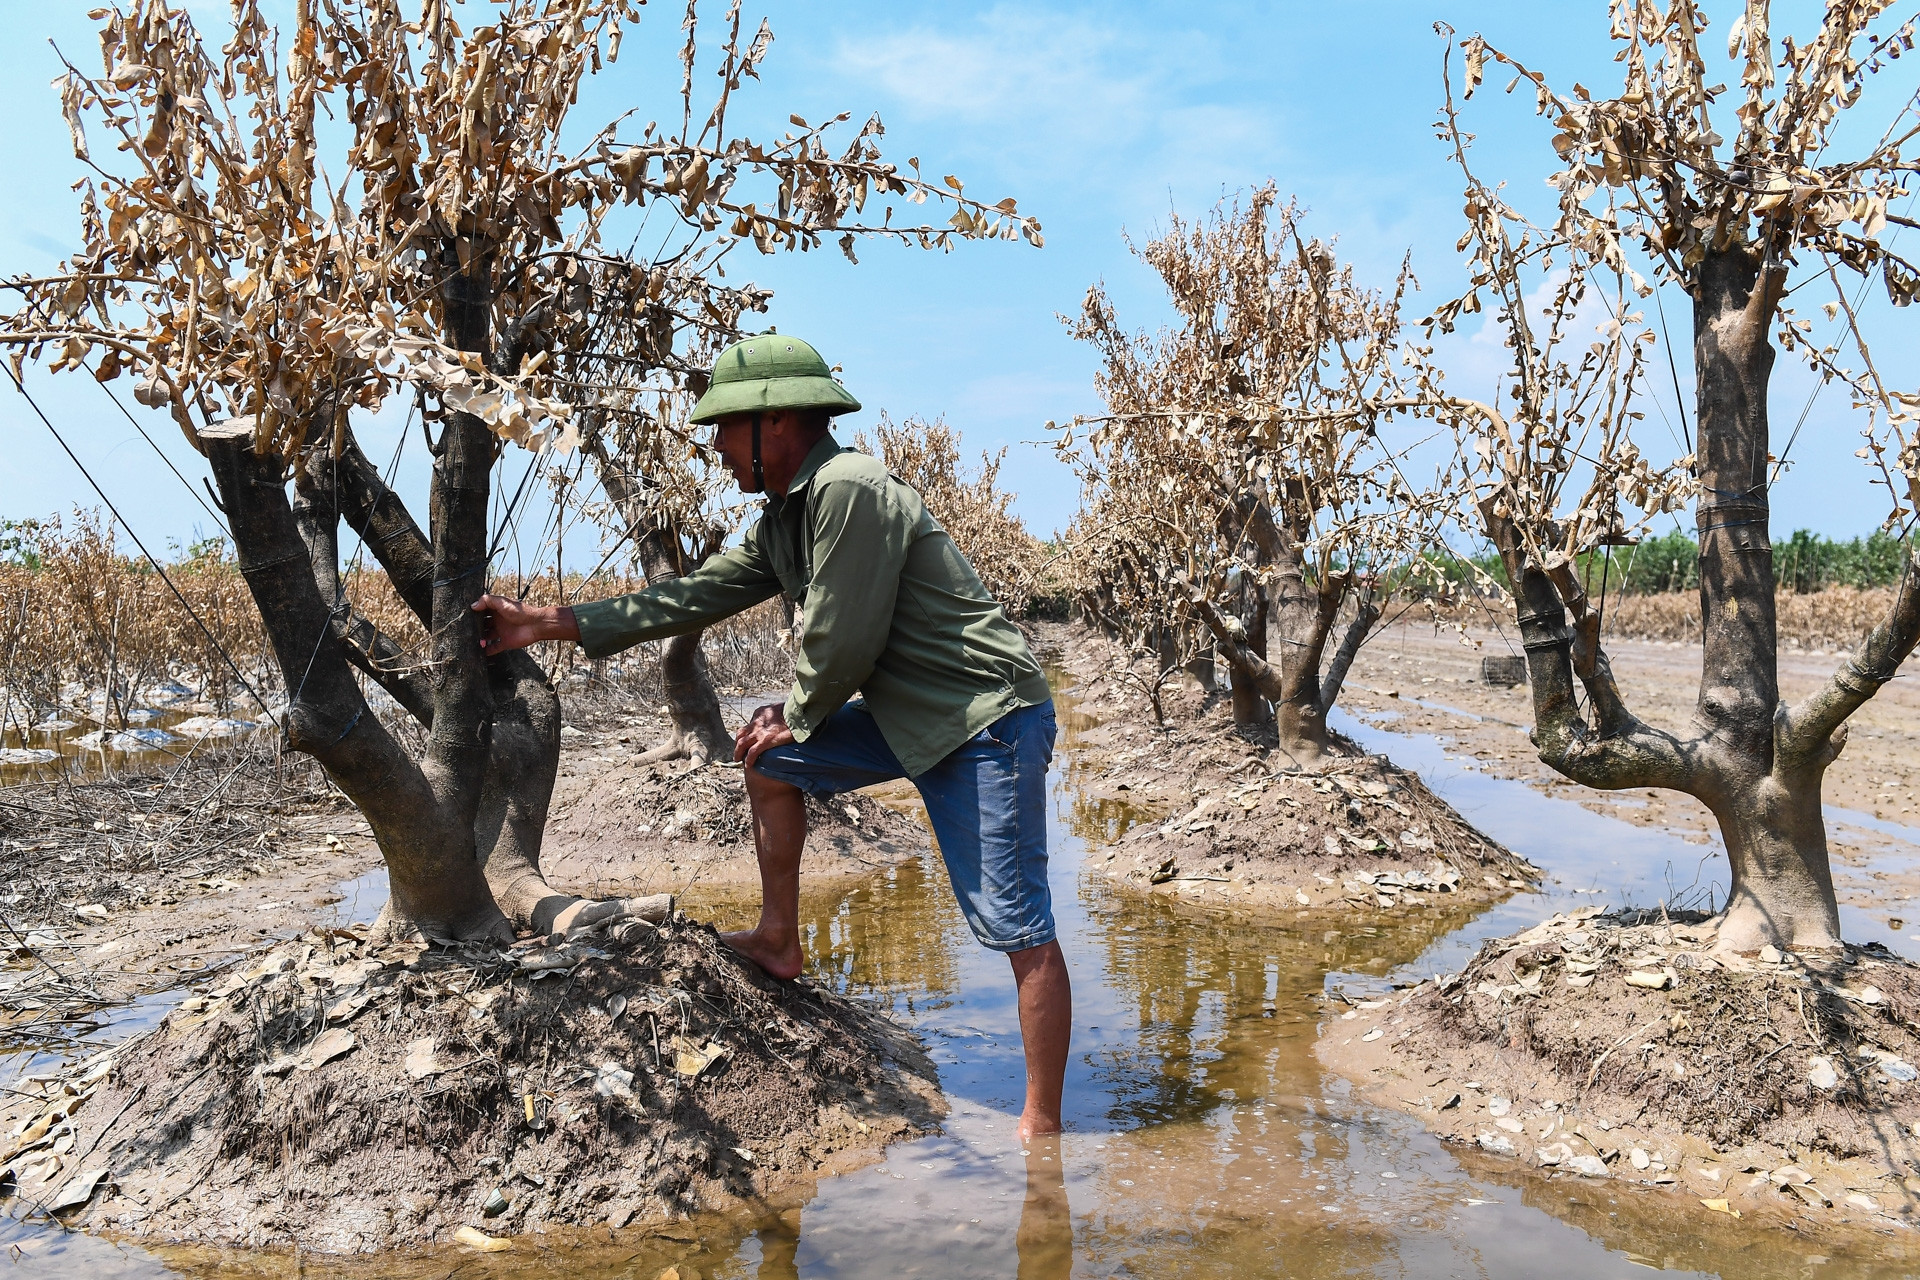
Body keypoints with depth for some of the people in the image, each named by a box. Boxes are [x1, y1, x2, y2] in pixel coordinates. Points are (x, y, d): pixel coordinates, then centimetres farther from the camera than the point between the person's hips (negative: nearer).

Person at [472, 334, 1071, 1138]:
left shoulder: (850, 491, -19)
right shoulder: (784, 519, 12)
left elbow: (841, 643, -19)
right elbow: (699, 597, 15)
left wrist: (798, 718, 1)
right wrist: (550, 625, 15)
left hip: (987, 719, -10)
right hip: (908, 716, 10)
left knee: (1018, 927, -7)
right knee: (768, 757, 16)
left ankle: (1042, 1126, 1)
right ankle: (779, 944, 25)